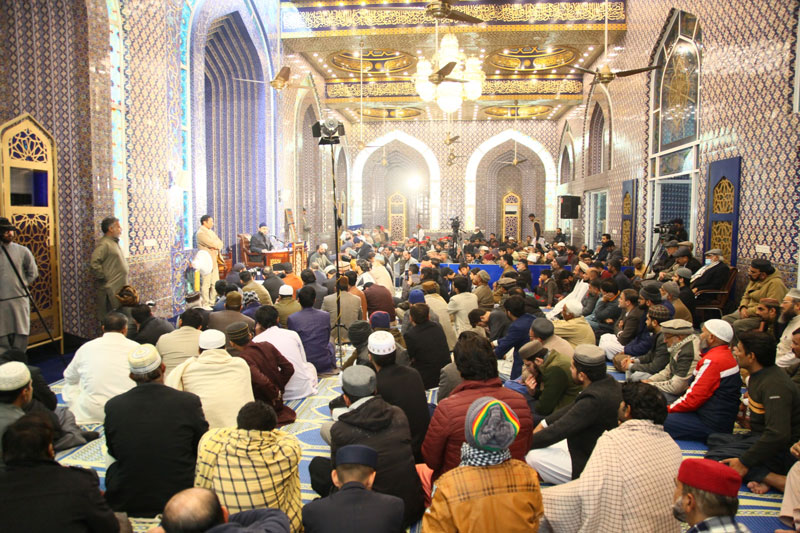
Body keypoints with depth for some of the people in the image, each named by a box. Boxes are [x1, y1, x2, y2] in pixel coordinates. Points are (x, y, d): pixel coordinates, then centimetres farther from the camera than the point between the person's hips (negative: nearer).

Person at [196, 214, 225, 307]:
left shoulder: (211, 231, 16)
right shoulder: (201, 233, -12)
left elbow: (220, 244, 10)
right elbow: (212, 244, -21)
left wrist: (216, 246, -11)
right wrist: (218, 243, 0)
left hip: (214, 261, 9)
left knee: (215, 283, 12)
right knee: (206, 284, -6)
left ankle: (213, 302, 22)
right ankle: (205, 304, -1)